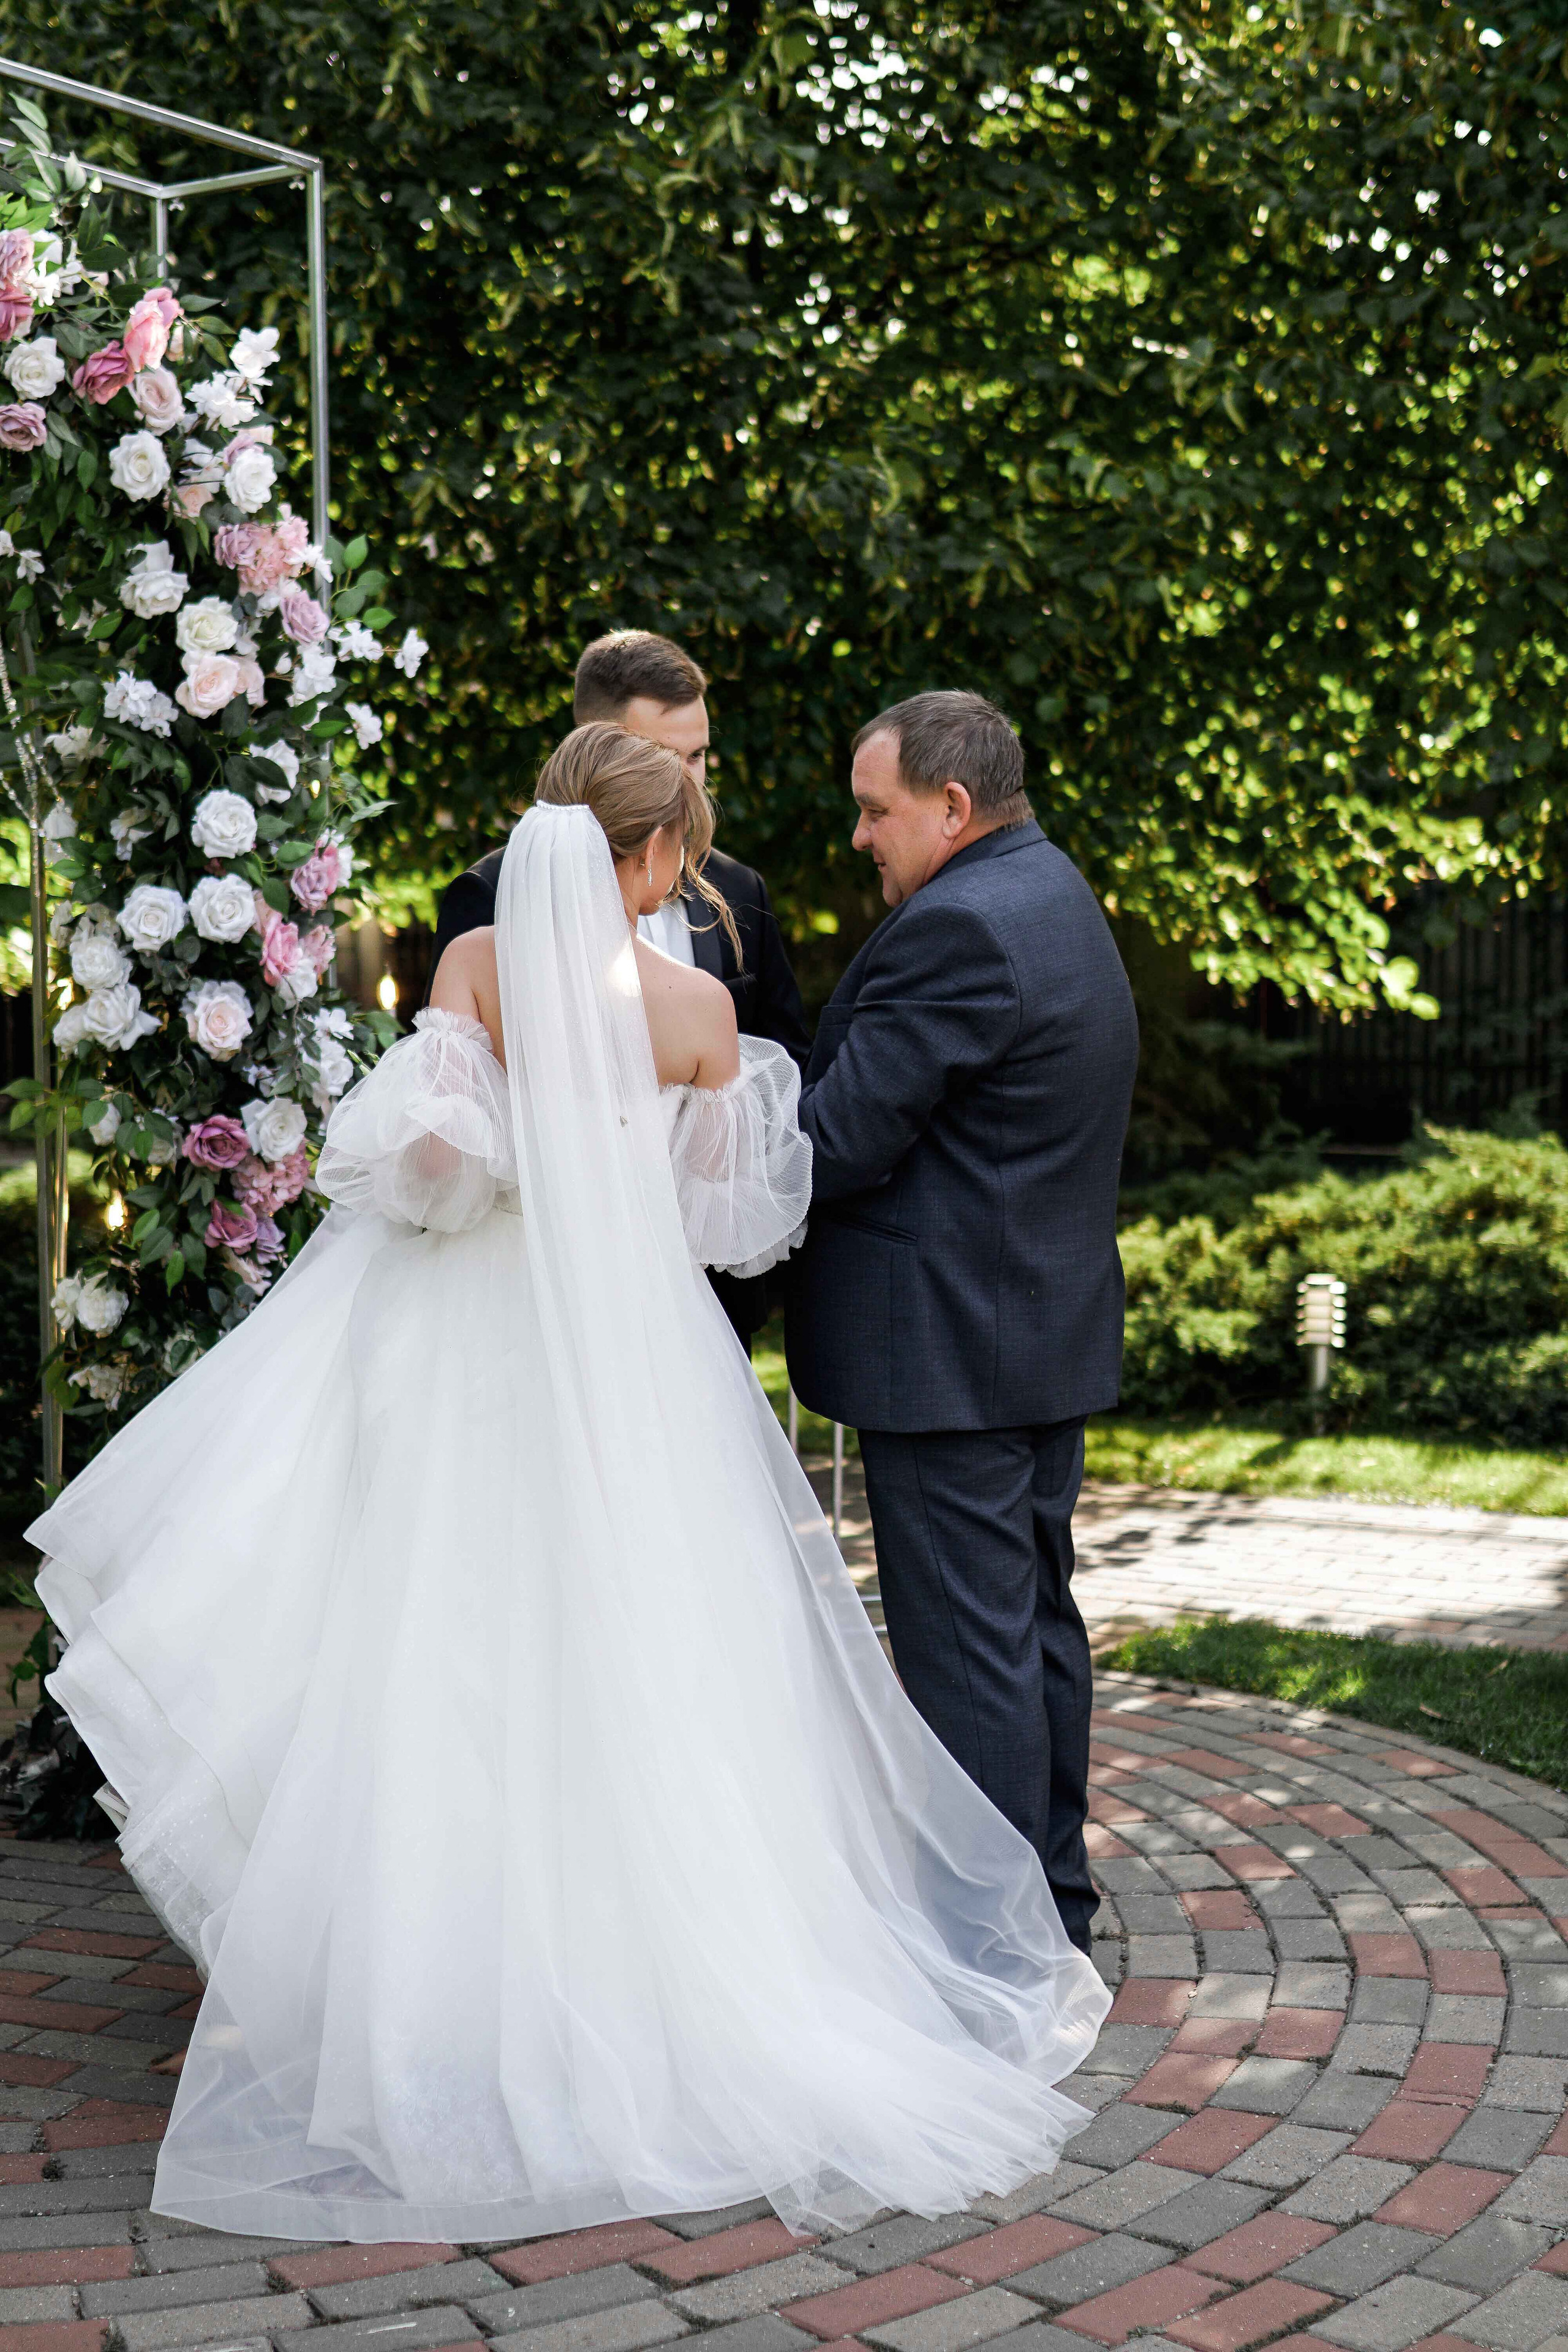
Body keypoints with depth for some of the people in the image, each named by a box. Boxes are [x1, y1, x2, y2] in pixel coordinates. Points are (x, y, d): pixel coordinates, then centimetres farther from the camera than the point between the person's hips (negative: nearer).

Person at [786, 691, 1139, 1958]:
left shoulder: (959, 928, -20)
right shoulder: (1057, 896, 12)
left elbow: (840, 1140, -20)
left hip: (947, 1350, -10)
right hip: (1050, 1326, 10)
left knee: (968, 1638, -2)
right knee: (1036, 1614, 18)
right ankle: (1055, 1889, 29)